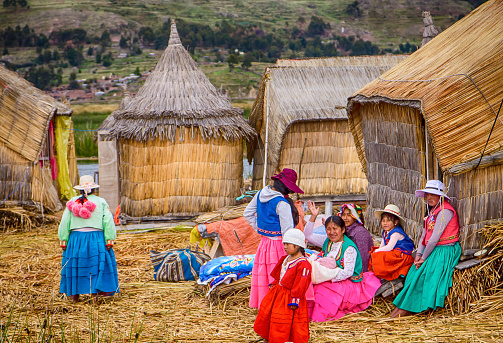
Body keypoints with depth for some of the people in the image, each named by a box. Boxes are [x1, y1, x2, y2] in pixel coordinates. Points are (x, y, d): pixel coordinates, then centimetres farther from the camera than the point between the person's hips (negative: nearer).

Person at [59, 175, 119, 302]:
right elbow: (108, 222, -4)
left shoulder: (72, 203, 5)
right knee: (96, 265, 4)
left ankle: (75, 295, 15)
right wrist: (110, 240, -3)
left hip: (76, 237, 2)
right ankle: (94, 293, -1)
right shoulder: (101, 202, 1)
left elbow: (64, 223, 2)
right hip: (96, 238, -2)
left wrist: (63, 241, 6)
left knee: (75, 265, 10)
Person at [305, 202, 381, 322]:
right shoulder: (327, 241, 8)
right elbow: (308, 235, 13)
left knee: (322, 291, -32)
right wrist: (313, 216, 1)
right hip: (330, 280, 7)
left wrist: (329, 278, -23)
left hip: (348, 283, -7)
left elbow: (348, 272, -20)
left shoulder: (349, 247, -15)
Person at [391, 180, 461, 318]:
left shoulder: (445, 211, -14)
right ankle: (401, 308, -13)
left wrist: (424, 258, -13)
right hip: (433, 251, 8)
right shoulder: (432, 211, 16)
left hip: (445, 251, -8)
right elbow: (424, 235, 14)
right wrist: (418, 254, 0)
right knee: (413, 272, -7)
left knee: (422, 273, -20)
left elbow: (435, 238, -17)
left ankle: (406, 308, -11)